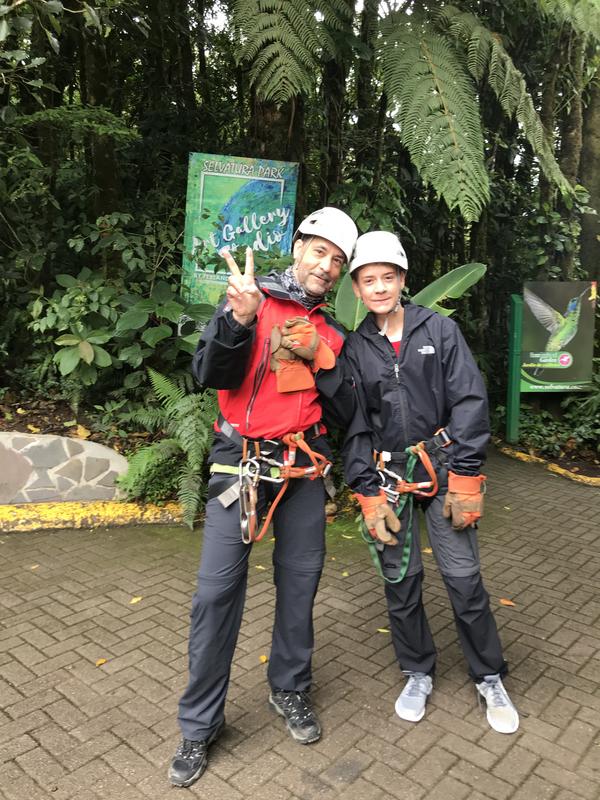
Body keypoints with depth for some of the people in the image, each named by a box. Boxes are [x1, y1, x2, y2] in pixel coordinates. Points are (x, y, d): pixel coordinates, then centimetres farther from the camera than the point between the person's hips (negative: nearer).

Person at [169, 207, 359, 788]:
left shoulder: (330, 332, 12)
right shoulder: (254, 300, 0)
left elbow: (344, 413, 7)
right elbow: (210, 375, -11)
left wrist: (320, 360, -7)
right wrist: (239, 317, -26)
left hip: (304, 471, 4)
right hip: (241, 464, -3)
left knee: (299, 583, 11)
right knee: (217, 591, -3)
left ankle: (289, 689, 34)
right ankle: (199, 724, 15)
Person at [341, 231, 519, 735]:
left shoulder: (440, 329, 0)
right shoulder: (354, 348, 4)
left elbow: (470, 401, -4)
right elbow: (354, 425, 3)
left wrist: (464, 477, -11)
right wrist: (368, 493, -4)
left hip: (442, 470, -1)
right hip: (388, 476, 2)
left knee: (464, 577, 1)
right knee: (400, 580, 8)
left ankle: (490, 678, 24)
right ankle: (418, 674, 30)